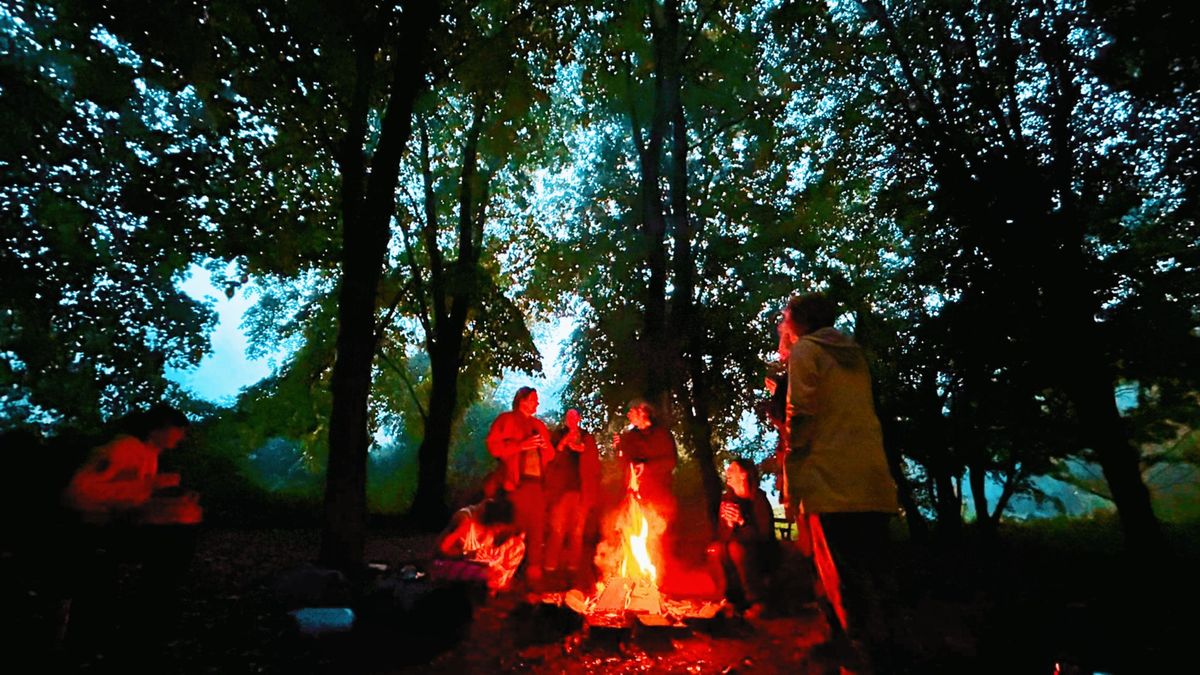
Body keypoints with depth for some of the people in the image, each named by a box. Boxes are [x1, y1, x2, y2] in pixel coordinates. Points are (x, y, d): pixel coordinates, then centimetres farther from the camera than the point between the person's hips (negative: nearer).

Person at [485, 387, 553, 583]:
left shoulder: (539, 425, 23)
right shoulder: (506, 419, 4)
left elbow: (550, 454, 23)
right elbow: (494, 446, -8)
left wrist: (545, 446, 1)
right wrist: (521, 445, -15)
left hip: (537, 481, 6)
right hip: (516, 482, -6)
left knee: (537, 527, 3)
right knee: (516, 527, -6)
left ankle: (533, 571, 10)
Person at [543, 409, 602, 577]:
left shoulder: (588, 438, 15)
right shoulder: (558, 436, 14)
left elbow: (595, 465, 11)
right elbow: (550, 460, 4)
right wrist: (561, 446, -9)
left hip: (581, 490, 1)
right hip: (561, 489, -1)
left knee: (577, 531, -1)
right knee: (557, 529, -9)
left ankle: (573, 566, 6)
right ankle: (551, 566, -3)